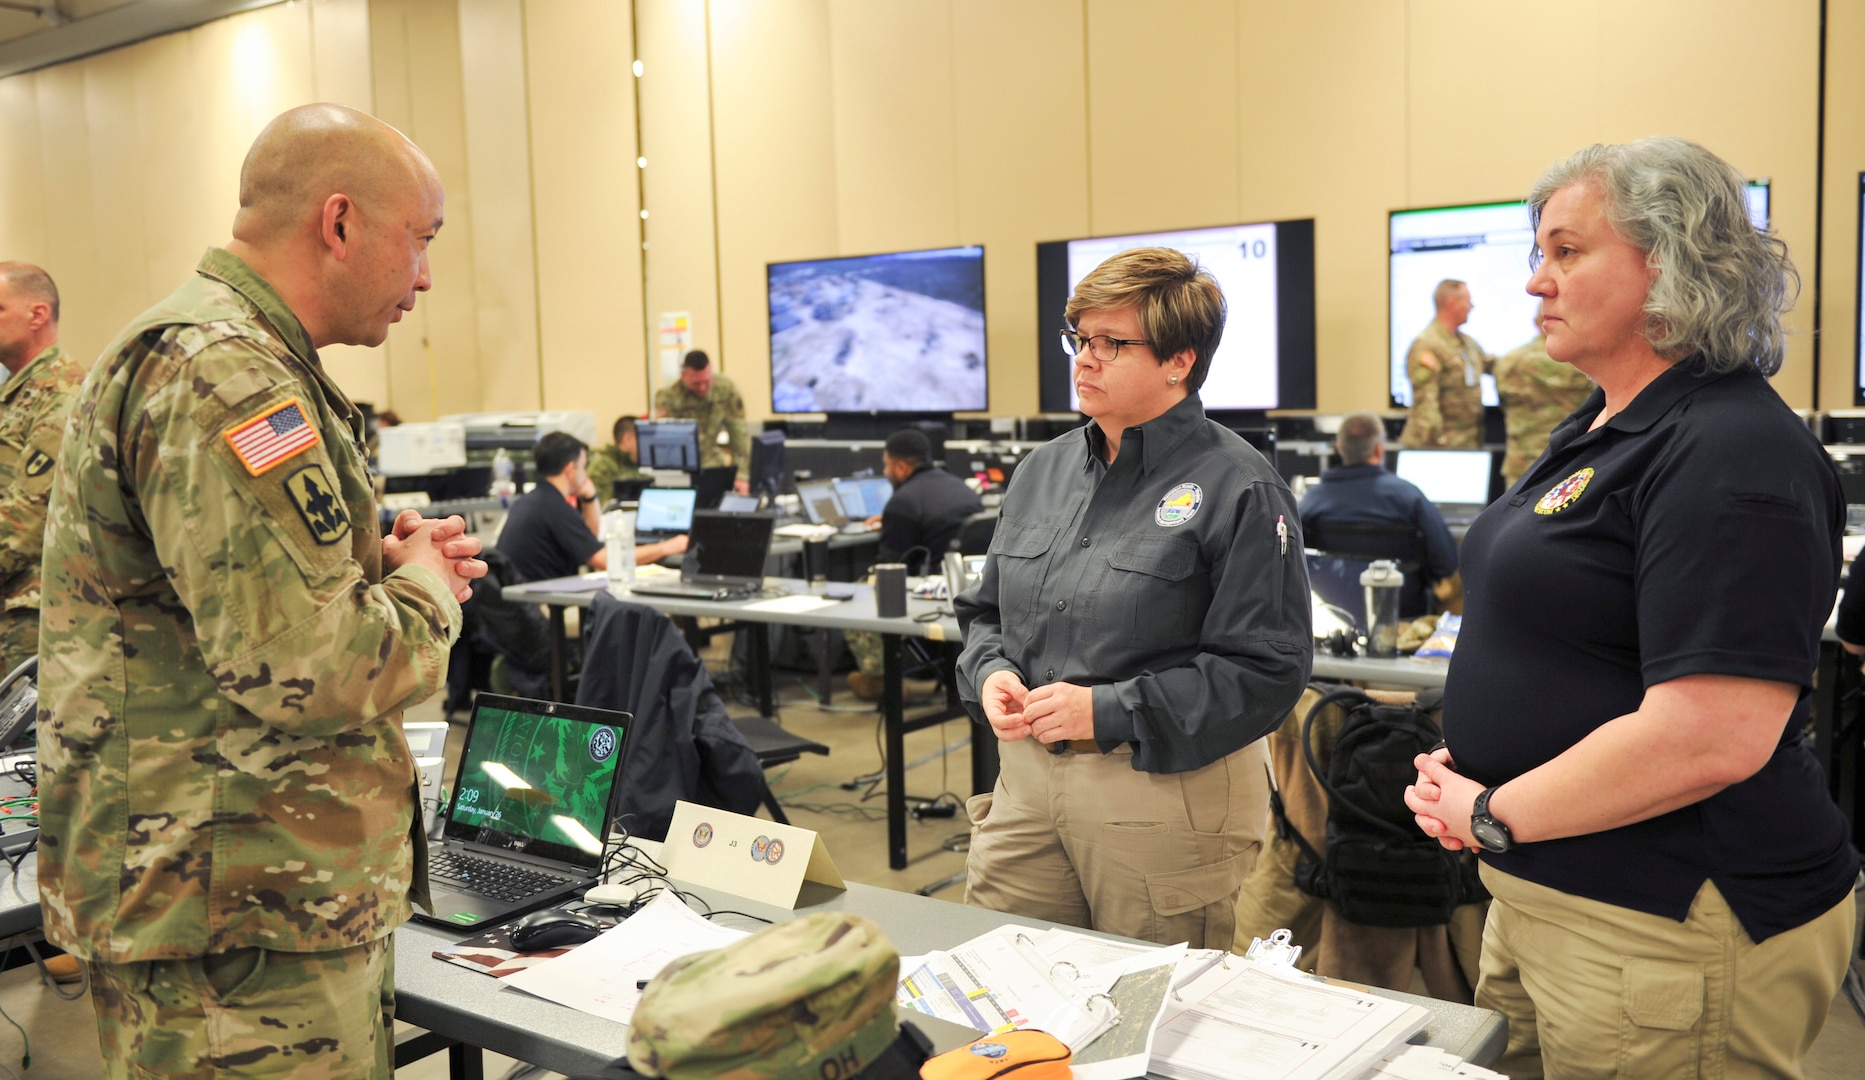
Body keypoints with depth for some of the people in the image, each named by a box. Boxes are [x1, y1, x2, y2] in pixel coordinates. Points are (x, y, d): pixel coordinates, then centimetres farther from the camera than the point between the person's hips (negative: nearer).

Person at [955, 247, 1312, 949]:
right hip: (1027, 776, 6)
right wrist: (991, 674, -3)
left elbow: (1266, 669, -15)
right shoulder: (1044, 470, 11)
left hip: (1167, 792, -5)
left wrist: (1108, 711, -19)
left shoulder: (1239, 489, -10)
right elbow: (987, 608, 19)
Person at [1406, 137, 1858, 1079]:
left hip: (1663, 933, -9)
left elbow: (1712, 739, -28)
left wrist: (1492, 816, -17)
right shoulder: (1596, 431, 12)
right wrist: (1462, 764, 5)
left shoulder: (1731, 454, -19)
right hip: (1544, 896, 9)